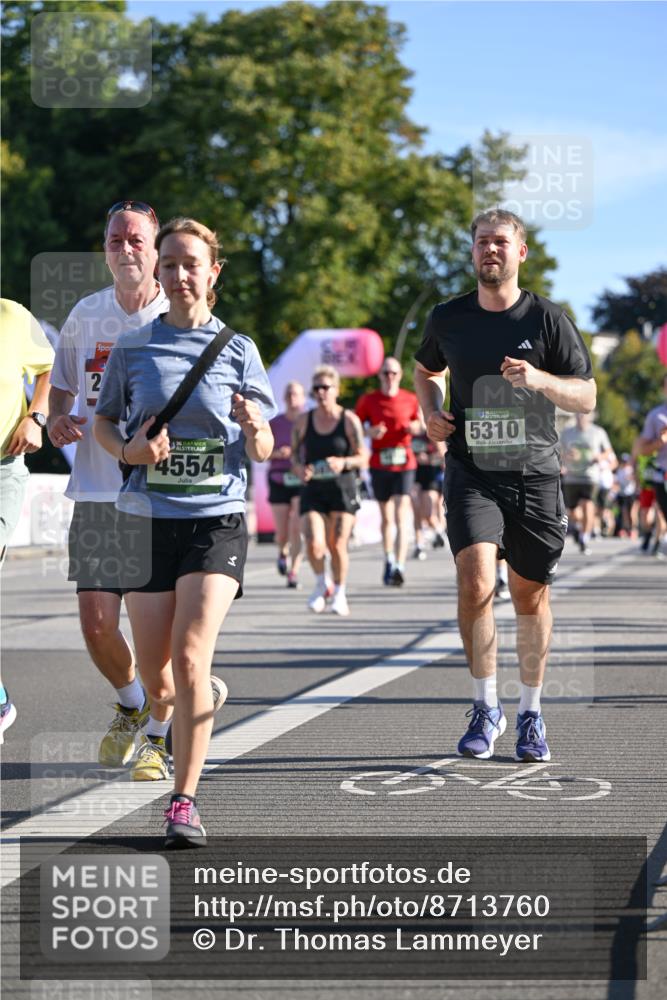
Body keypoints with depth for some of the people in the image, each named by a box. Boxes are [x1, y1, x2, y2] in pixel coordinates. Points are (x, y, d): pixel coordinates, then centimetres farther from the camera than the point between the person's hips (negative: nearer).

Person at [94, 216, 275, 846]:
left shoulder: (238, 350, 3)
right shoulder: (132, 348, 6)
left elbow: (263, 452, 6)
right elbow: (102, 421, 16)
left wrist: (254, 428, -17)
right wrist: (130, 451, -5)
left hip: (217, 518, -2)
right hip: (147, 518, 2)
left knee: (190, 659, -18)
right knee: (156, 681, 5)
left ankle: (184, 802, -10)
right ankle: (195, 704, 41)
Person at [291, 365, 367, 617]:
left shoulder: (349, 420, -2)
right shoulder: (303, 421, 4)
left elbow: (362, 458, -2)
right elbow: (294, 453, 12)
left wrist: (343, 463, -21)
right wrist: (298, 468, -9)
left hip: (343, 489, -1)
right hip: (313, 490, 1)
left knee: (337, 546, -1)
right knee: (314, 544, -14)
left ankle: (339, 593, 21)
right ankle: (322, 584, 15)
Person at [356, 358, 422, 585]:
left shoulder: (410, 400, 5)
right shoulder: (368, 400, 4)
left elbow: (419, 423, 17)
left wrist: (415, 427, -6)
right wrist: (369, 432, -14)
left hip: (405, 462, -1)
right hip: (379, 463, 1)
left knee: (401, 514, -14)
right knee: (386, 516, 11)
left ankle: (399, 567, -22)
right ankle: (389, 562, 26)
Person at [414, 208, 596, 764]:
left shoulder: (548, 318, -1)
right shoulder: (448, 318, 5)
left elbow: (587, 397, -1)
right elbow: (426, 370, 26)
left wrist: (539, 380, -19)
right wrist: (430, 413, 6)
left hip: (534, 474, 0)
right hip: (471, 472, 0)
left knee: (531, 594, 8)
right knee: (476, 580, -18)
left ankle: (531, 715, 25)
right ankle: (486, 707, -1)